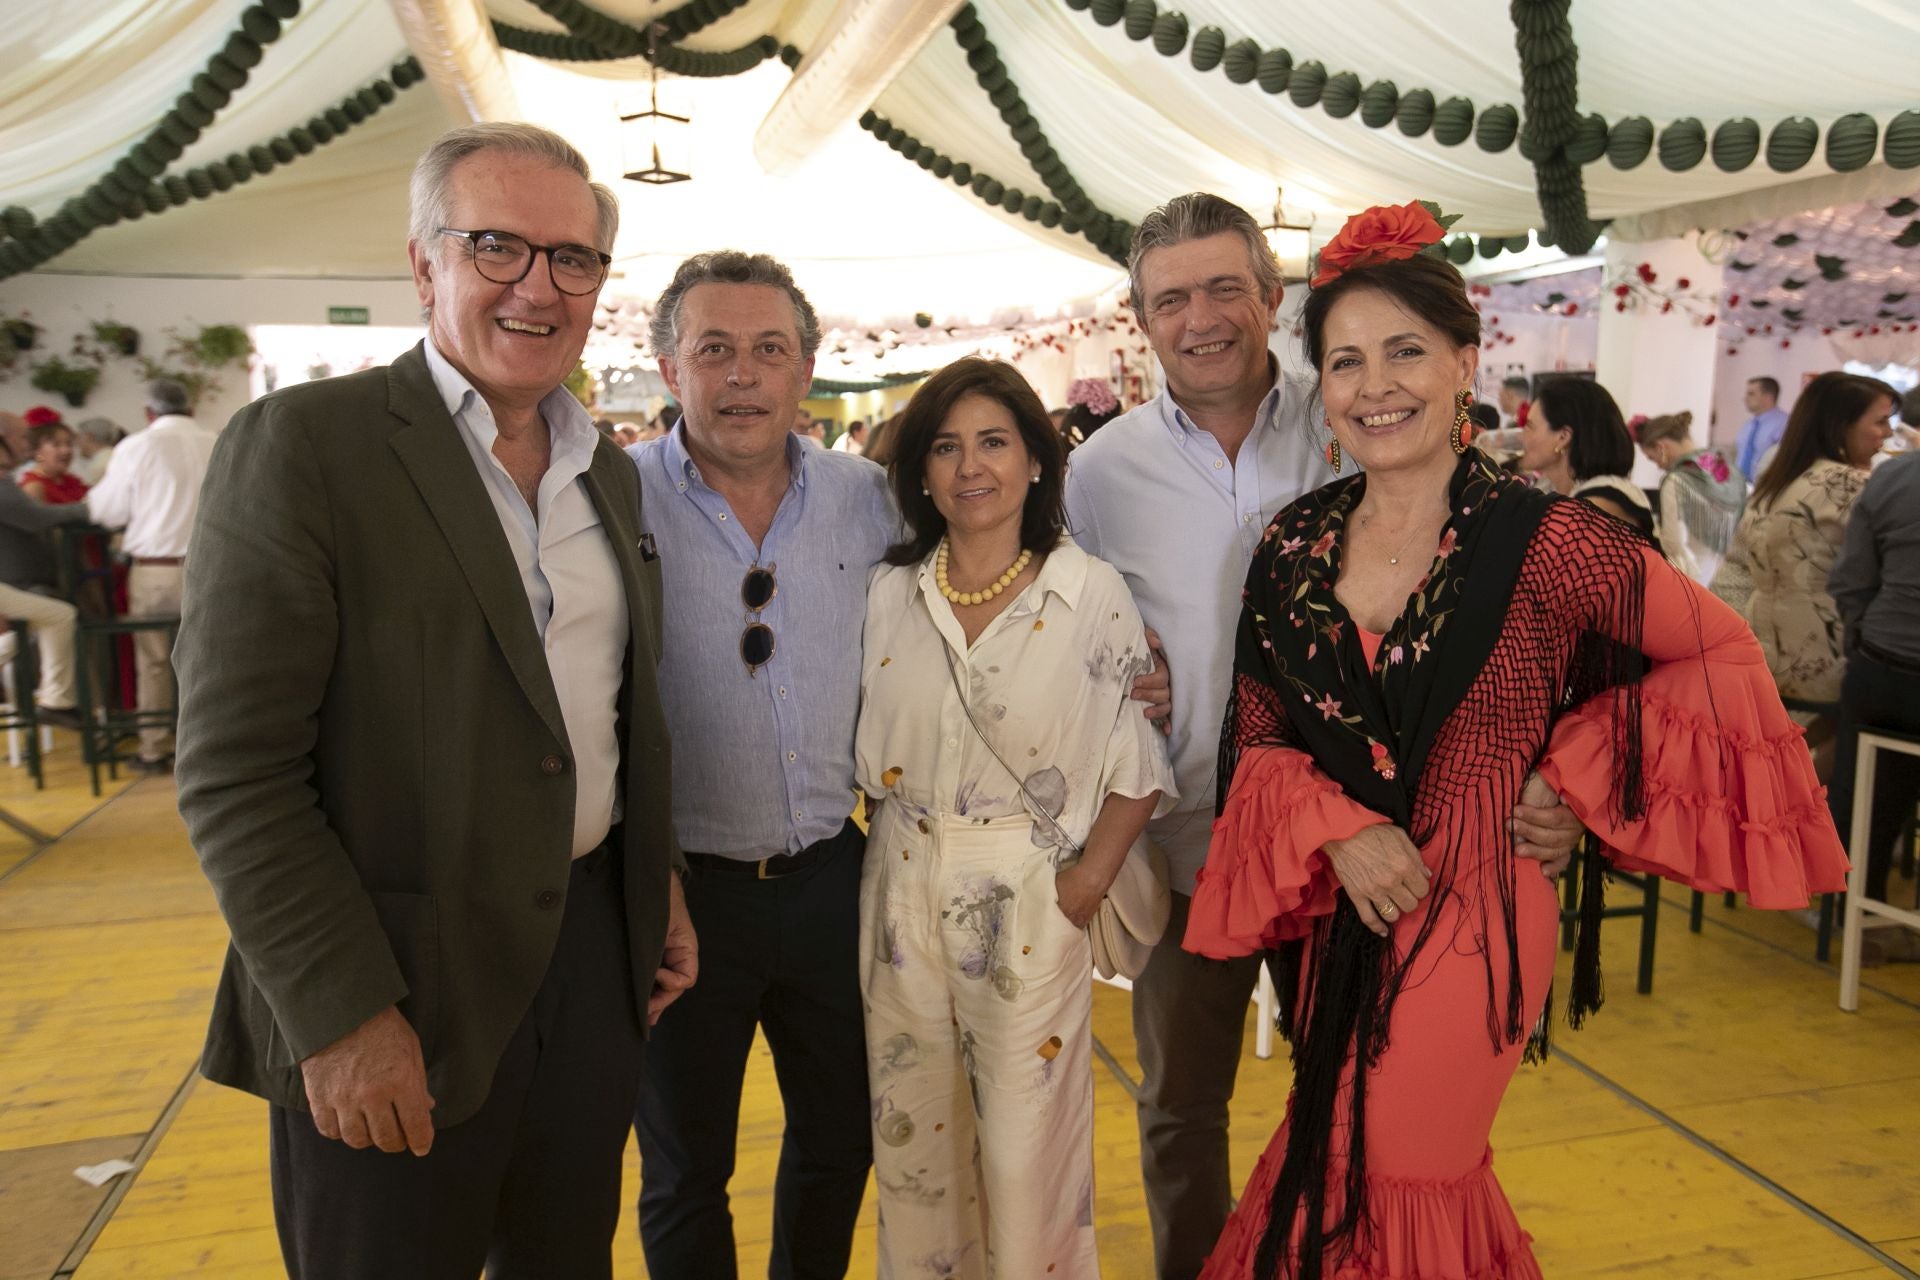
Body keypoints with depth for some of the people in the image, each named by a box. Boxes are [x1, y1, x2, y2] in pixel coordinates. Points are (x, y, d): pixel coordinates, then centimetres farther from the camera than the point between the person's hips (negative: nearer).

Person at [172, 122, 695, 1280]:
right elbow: (234, 771, -15)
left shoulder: (611, 473, 8)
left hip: (595, 953, 6)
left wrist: (657, 888, 11)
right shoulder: (299, 445, -12)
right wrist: (342, 1014, -16)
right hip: (397, 988, -5)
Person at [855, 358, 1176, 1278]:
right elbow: (870, 752, 11)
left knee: (1024, 1149, 7)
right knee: (912, 1135, 17)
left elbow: (1141, 758, -3)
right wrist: (895, 841, 2)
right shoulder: (890, 593, 3)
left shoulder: (1093, 594, -6)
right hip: (905, 892, 3)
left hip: (1031, 899, -3)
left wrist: (1091, 876, -11)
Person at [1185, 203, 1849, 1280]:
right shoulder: (1294, 544, -1)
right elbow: (1261, 741, 3)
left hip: (1468, 914, -4)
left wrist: (1571, 778, -9)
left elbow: (1723, 657, -3)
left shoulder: (1543, 541, -13)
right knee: (1338, 1178, 22)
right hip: (1335, 919, 5)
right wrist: (1338, 831, -15)